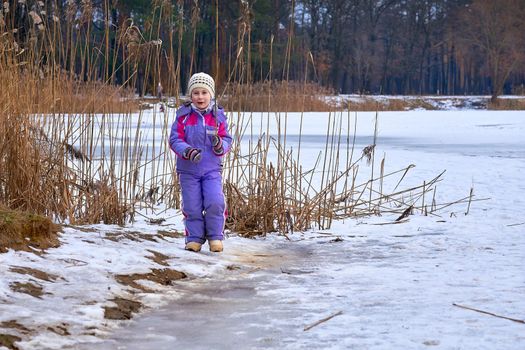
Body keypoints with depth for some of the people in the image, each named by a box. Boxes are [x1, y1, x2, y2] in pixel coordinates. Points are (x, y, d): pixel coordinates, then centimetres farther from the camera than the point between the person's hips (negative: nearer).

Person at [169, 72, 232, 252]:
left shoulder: (218, 116, 2)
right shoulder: (183, 116, -1)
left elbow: (227, 140, 4)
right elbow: (175, 139, -5)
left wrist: (219, 144, -20)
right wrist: (188, 151, -24)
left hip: (212, 169, 0)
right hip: (188, 169, 0)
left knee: (215, 203, -15)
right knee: (192, 207, 0)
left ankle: (215, 237, 2)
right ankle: (194, 238, 17)